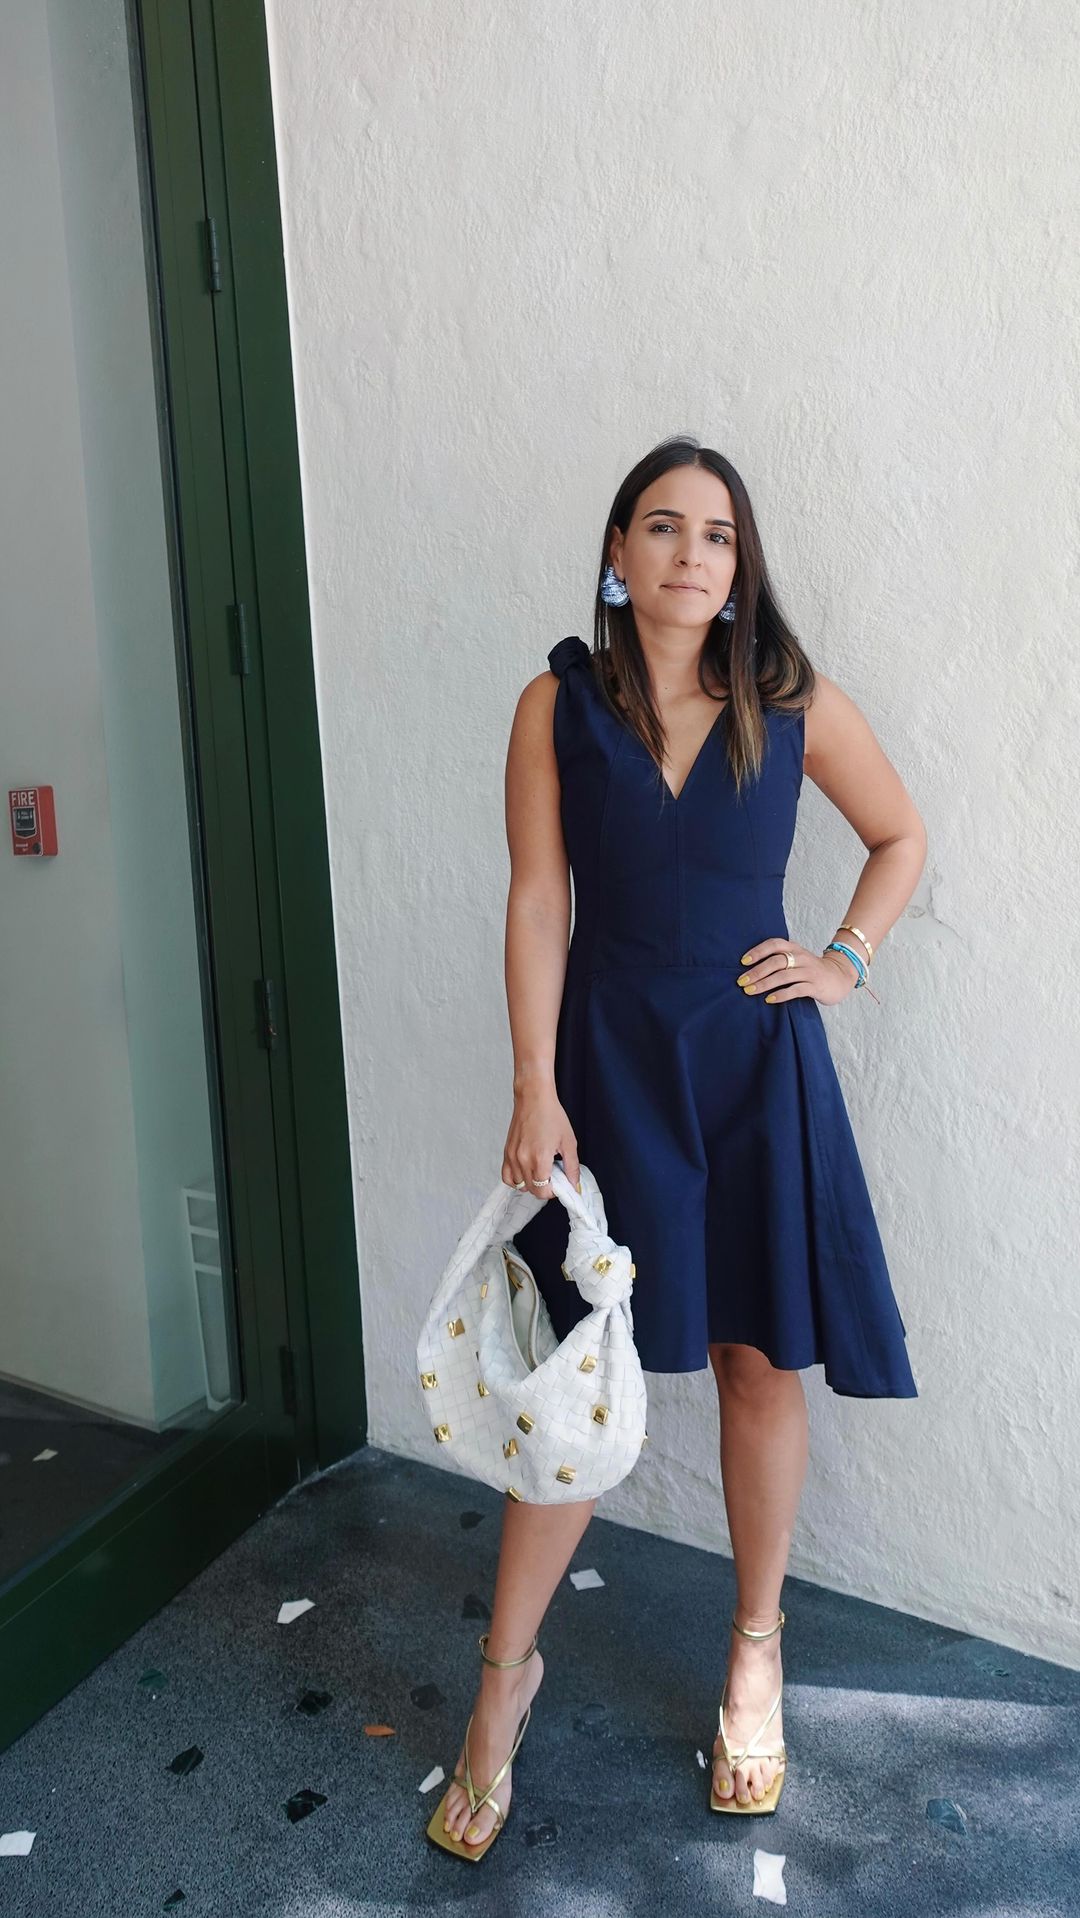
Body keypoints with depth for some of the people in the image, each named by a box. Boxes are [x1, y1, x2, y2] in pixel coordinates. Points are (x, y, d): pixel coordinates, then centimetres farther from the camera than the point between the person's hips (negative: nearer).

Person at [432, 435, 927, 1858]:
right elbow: (537, 903, -4)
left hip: (755, 1061, 1)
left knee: (760, 1363, 9)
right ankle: (507, 1667, 24)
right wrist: (535, 1091, -10)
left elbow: (902, 838, 14)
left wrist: (849, 959, 1)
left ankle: (757, 1651, 32)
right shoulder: (559, 704, -2)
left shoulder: (795, 704, 0)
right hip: (607, 1059, -1)